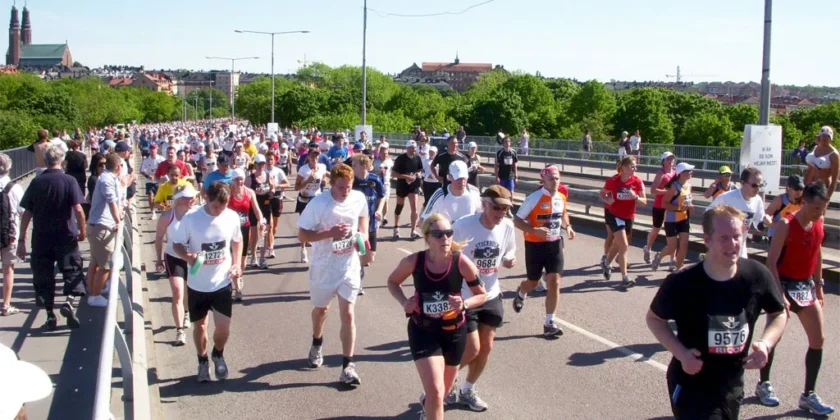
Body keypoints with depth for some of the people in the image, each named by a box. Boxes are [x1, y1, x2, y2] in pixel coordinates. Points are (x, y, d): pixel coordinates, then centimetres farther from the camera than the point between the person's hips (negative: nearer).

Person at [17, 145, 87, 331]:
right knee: (72, 270, 11)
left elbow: (27, 213, 0)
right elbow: (78, 209, -14)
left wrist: (21, 239, 5)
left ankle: (50, 315, 10)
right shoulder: (69, 181, -7)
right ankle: (69, 300, -13)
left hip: (41, 237, 2)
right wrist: (83, 230, 1)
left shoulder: (36, 182, 0)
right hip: (66, 236, -2)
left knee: (43, 275, 10)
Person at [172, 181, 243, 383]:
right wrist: (187, 256, -28)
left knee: (223, 327, -4)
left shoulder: (232, 217, -9)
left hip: (222, 283, 1)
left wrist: (236, 264, -4)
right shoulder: (190, 218, -17)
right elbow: (177, 244, -6)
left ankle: (218, 355, 28)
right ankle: (203, 361, 39)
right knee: (199, 325, 15)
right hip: (197, 284, -1)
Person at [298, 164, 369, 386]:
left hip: (350, 267, 1)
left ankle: (347, 367, 0)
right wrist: (330, 233, -30)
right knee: (320, 309, 22)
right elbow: (302, 235, -17)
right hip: (323, 268, -1)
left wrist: (363, 236, -5)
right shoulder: (318, 203, -21)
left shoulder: (359, 199, -10)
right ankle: (317, 344, 52)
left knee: (348, 314, -6)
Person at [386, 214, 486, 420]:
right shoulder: (413, 261, -18)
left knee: (443, 390, 22)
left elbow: (482, 295, -7)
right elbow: (392, 282, 2)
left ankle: (427, 402, 59)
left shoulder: (461, 262, -19)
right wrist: (403, 302, -16)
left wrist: (465, 304, -27)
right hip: (423, 331, -2)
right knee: (436, 391, -15)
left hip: (454, 332, 2)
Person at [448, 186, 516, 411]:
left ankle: (467, 390, 34)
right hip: (464, 297, -5)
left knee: (486, 347, 12)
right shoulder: (463, 226, -23)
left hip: (491, 296, 5)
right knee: (472, 349, -5)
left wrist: (509, 260, -14)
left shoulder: (507, 226, -8)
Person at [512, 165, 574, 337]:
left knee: (554, 282, -5)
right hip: (535, 245, -4)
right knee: (533, 282, 12)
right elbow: (517, 221, -17)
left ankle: (549, 323, 2)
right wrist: (535, 230, -31)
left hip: (555, 244, 4)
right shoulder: (534, 198, -18)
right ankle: (521, 294, 50)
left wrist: (567, 227, 1)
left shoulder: (561, 198, 0)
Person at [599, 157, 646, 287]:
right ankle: (625, 278, -9)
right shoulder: (613, 181, -15)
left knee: (617, 243, 20)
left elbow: (644, 201, -5)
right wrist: (607, 200, -22)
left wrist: (635, 197, -25)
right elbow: (602, 194, -1)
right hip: (613, 215, -4)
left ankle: (606, 263, 47)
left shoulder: (637, 181, -9)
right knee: (624, 246, -14)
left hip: (628, 217, 4)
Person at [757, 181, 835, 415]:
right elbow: (771, 262, -20)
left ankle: (808, 395, 13)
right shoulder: (786, 225, -19)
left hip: (806, 285, 7)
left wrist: (818, 285, 13)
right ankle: (763, 385, 25)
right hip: (784, 284, -7)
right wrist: (780, 296, -25)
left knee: (818, 339, 4)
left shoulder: (819, 223, 1)